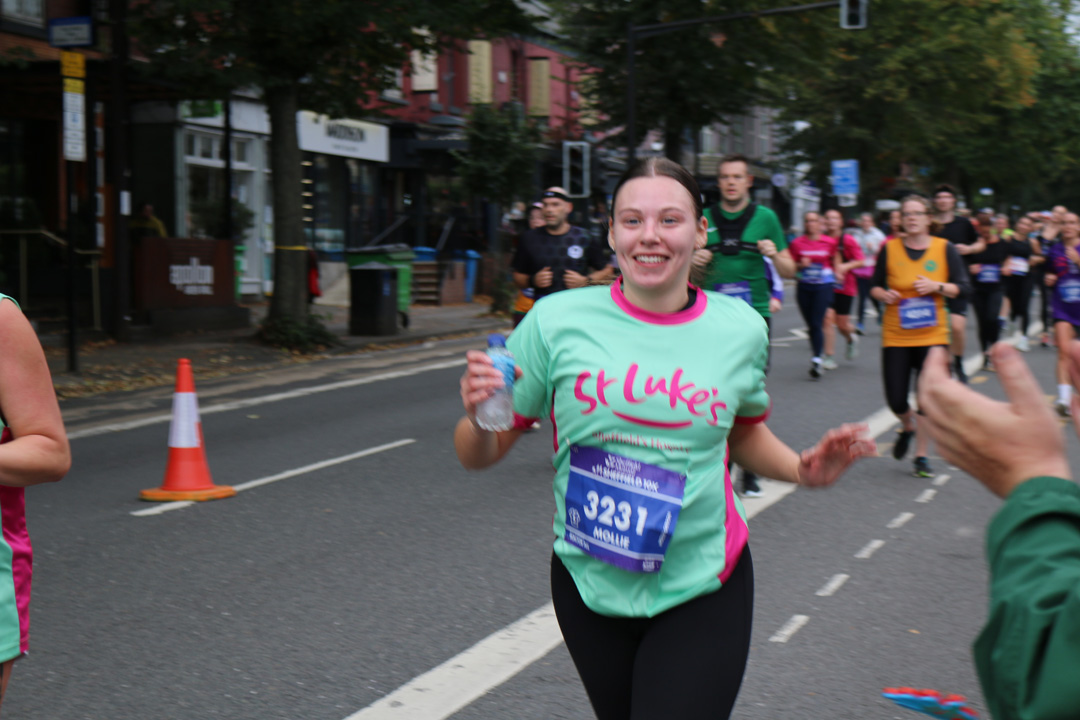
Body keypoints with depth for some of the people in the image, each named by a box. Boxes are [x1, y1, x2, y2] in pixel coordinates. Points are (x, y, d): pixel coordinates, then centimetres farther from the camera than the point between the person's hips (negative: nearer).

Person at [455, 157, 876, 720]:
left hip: (701, 590, -1)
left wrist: (801, 469, -1)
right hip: (588, 584, 1)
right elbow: (480, 455, -4)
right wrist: (479, 416, -25)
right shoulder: (557, 321, -9)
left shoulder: (740, 328, -3)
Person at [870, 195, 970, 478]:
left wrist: (937, 287, -16)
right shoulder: (889, 248, 1)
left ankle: (921, 456, 11)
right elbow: (874, 285, 9)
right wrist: (884, 294, -12)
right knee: (895, 398, -1)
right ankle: (908, 428, 35)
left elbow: (962, 287, 1)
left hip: (932, 334, 0)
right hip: (895, 335, 1)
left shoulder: (944, 248, 0)